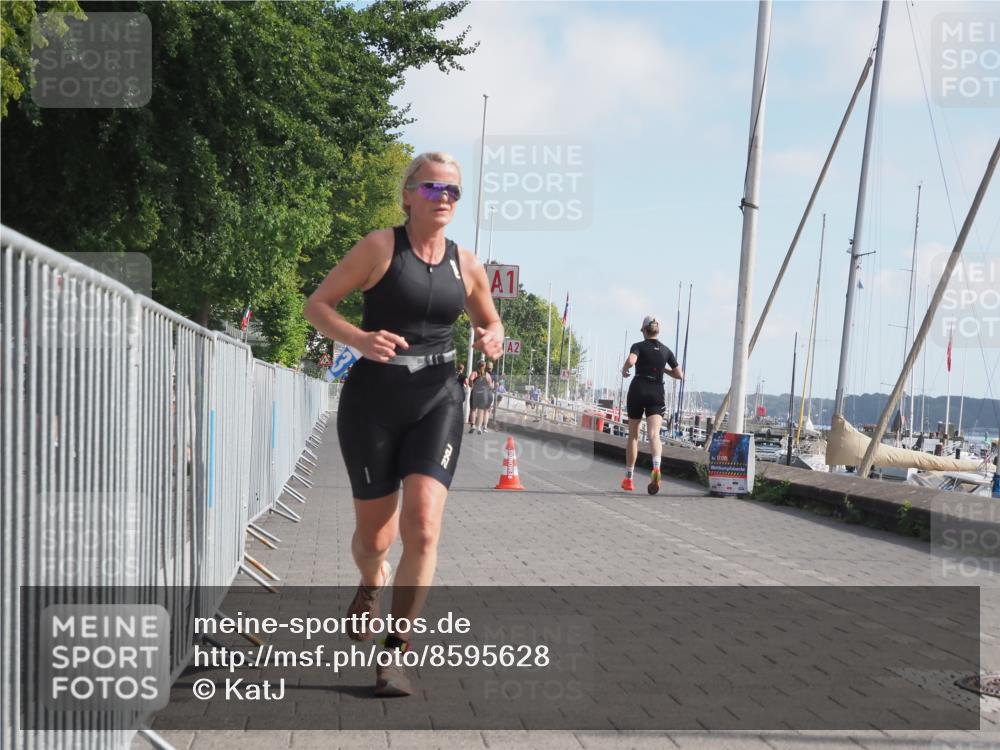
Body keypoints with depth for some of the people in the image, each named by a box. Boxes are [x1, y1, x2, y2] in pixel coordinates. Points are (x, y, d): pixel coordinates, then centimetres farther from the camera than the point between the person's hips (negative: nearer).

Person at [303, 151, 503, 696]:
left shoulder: (465, 265, 7)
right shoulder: (380, 247, -5)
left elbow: (490, 323, 23)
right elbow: (316, 305, -4)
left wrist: (492, 339, -2)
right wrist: (359, 339, -23)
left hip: (436, 403, 2)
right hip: (373, 401, -2)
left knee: (423, 525, -17)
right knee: (374, 534, 8)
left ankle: (396, 651, -7)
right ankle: (372, 583, 47)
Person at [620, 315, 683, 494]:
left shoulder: (639, 346, 0)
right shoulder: (666, 350, 11)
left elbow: (631, 360, -21)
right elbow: (680, 375, 11)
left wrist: (624, 370, -1)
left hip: (638, 390, -1)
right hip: (657, 393, 1)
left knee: (633, 435, 11)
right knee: (654, 434, -12)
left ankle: (628, 478, 17)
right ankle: (656, 468, -41)